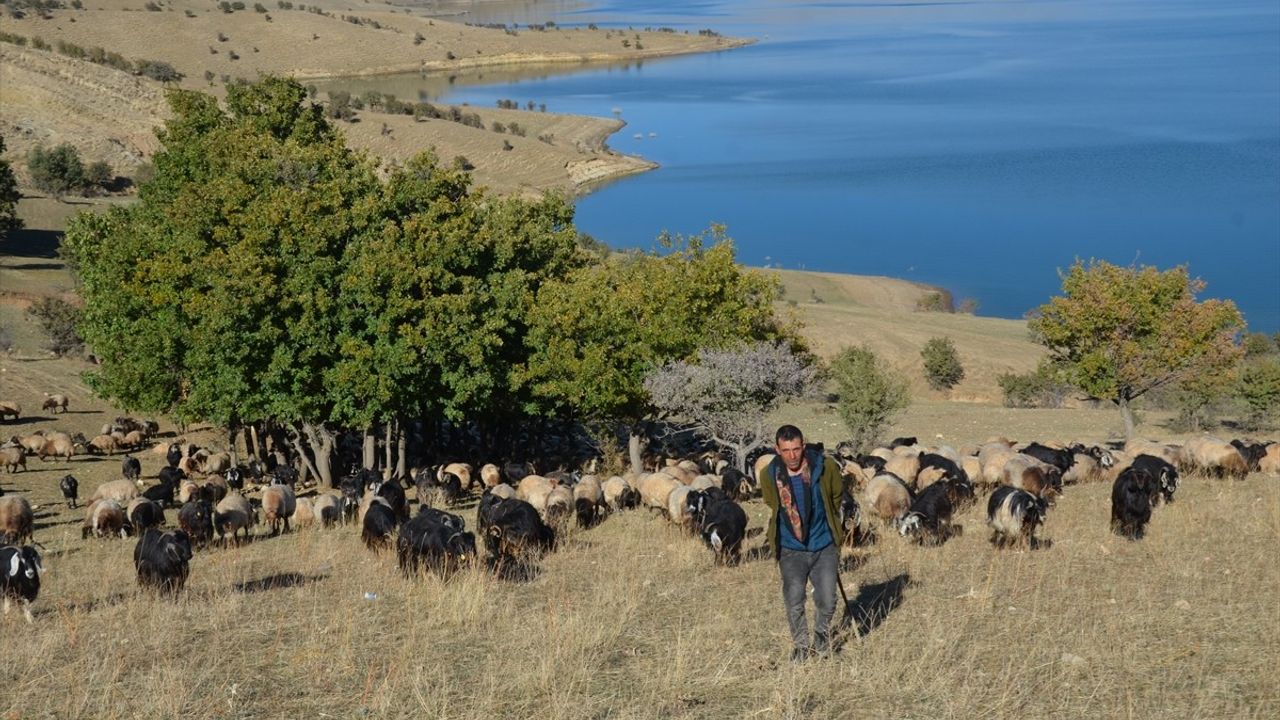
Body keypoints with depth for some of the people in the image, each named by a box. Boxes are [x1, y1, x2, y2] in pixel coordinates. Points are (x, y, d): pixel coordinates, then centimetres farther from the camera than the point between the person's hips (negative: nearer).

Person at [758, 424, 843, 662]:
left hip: (824, 547, 0)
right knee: (794, 603, -4)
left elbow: (836, 499, 9)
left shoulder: (826, 468, -12)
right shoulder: (768, 476, -10)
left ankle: (822, 634, 33)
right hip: (792, 550, 0)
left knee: (827, 602, 2)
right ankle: (801, 645, 20)